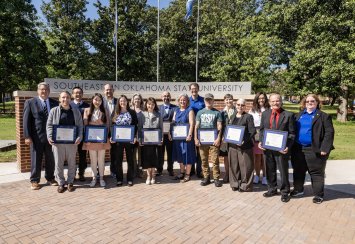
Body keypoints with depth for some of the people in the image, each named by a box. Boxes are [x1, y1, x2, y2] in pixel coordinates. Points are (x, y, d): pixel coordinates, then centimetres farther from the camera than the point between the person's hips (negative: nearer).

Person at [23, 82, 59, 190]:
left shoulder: (55, 103, 6)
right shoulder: (30, 102, 1)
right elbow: (26, 120, -2)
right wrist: (27, 136, -9)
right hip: (36, 137, -2)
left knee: (51, 159, 10)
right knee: (36, 160, 7)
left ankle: (50, 178, 26)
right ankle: (34, 181, 21)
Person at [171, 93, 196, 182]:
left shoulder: (190, 110, -5)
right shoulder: (176, 110, 13)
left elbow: (192, 124, -13)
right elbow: (173, 122, 13)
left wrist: (189, 135, -22)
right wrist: (170, 133, 2)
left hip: (186, 136, -6)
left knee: (187, 155, 1)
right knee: (180, 155, 13)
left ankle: (187, 174, 11)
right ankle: (182, 173, 26)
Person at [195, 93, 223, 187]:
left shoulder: (217, 112, 4)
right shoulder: (200, 112, 11)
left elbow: (219, 126, 0)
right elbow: (196, 126, 9)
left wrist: (218, 139, -11)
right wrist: (196, 139, 0)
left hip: (213, 140, -2)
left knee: (215, 160, -3)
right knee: (204, 160, 8)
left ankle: (216, 178, 7)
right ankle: (206, 177, 19)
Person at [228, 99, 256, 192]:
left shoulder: (248, 117, -4)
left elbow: (252, 131, -11)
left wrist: (244, 140, -20)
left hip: (245, 146, -5)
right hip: (232, 145, 5)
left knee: (245, 166, 1)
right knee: (234, 166, 10)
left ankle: (245, 185, 15)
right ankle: (235, 183, 24)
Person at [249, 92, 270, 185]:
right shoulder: (252, 110, 9)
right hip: (256, 136, 1)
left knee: (265, 157, 2)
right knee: (257, 157, 5)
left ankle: (264, 177, 14)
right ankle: (257, 176, 18)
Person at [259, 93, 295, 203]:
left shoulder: (288, 115, -4)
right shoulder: (265, 114, 7)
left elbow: (291, 133, -6)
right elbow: (261, 130, 11)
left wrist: (287, 146, -17)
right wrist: (261, 142, -3)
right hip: (267, 147, 4)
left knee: (283, 171, 8)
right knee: (270, 170, 15)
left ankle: (285, 192, 25)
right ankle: (272, 189, 33)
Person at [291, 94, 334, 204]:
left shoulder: (323, 116, -3)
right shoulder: (299, 115, 12)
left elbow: (329, 133, -9)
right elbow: (293, 130, 14)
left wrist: (324, 149, -17)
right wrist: (291, 145, 7)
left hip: (314, 150, -5)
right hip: (298, 149, 5)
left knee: (316, 173, 4)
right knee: (298, 171, 15)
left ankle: (318, 194, 17)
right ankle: (298, 190, 31)